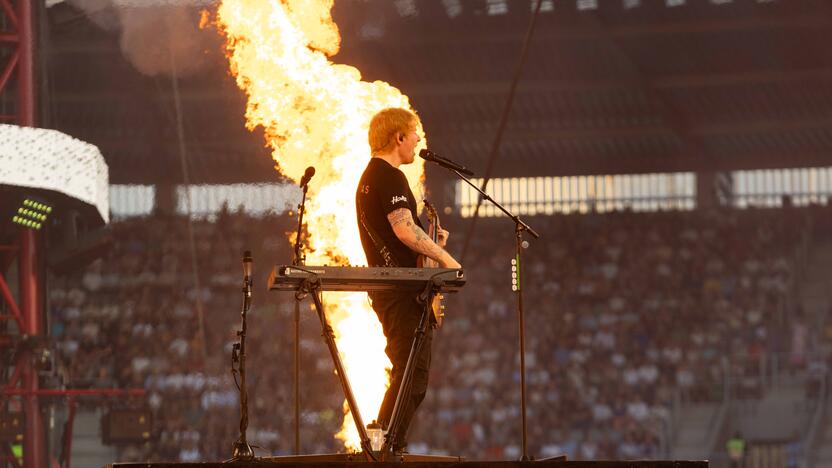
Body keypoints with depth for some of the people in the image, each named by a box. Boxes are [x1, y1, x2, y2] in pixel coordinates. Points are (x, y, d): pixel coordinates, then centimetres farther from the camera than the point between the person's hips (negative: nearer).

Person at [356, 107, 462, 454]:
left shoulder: (368, 177, 21)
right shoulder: (391, 177, -12)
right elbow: (404, 230, -23)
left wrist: (428, 240, 18)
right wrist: (443, 257, -13)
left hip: (383, 288, 11)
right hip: (402, 290, -11)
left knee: (406, 374, 15)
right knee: (413, 378, -13)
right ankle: (388, 451, -17)